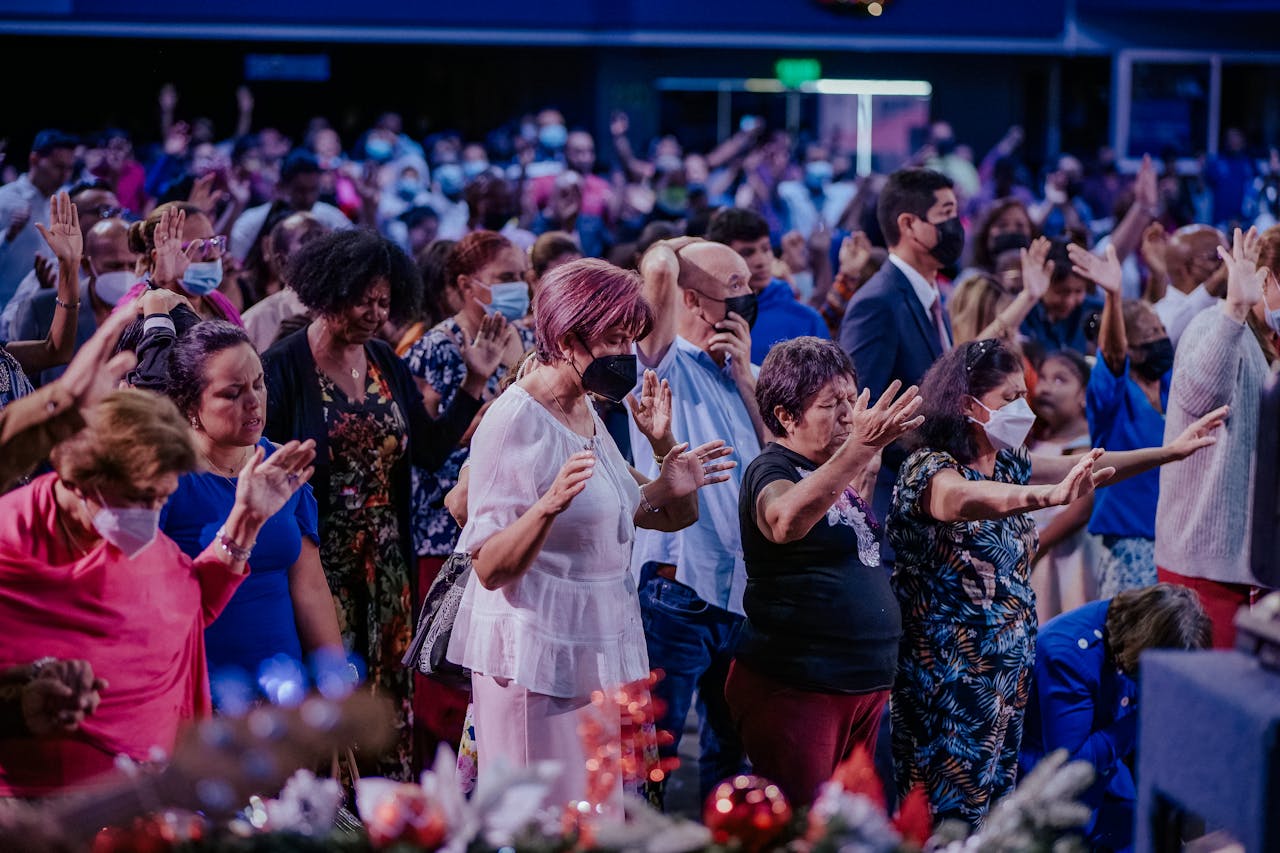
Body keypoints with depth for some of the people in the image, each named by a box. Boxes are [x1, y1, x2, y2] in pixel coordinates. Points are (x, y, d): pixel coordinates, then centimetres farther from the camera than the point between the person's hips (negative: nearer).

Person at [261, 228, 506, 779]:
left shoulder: (386, 364, 10)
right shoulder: (284, 366, -8)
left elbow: (430, 450, 8)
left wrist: (475, 383, 3)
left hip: (385, 562, 6)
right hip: (319, 561, -6)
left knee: (389, 688, 8)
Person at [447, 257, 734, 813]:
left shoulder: (585, 412, 11)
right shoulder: (515, 422, -15)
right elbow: (490, 568, -20)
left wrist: (668, 485, 5)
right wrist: (550, 504, -37)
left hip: (599, 651, 9)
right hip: (535, 658, -9)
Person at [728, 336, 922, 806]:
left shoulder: (832, 469, 13)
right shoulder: (770, 471, -13)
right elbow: (785, 520, -38)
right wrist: (861, 447, -48)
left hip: (863, 686, 9)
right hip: (793, 689, -9)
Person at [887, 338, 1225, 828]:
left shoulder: (1009, 465, 10)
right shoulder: (929, 470, -17)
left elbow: (1087, 470, 17)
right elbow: (966, 499, -39)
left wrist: (1170, 452, 9)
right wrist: (1048, 497, -56)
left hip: (1007, 668, 8)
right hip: (949, 675, -8)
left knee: (995, 798, 10)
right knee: (948, 812, -5)